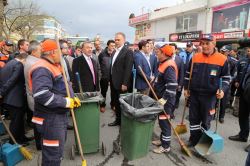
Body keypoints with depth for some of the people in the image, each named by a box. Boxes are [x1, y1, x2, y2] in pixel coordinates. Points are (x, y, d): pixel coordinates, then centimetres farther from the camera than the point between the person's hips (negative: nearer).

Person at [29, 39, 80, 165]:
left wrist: (71, 98, 5)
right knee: (53, 153, 2)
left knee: (58, 148, 25)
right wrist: (65, 102, -25)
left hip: (59, 115, 11)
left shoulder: (53, 66, 13)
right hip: (50, 118, -10)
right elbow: (41, 95, -33)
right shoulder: (42, 69, -21)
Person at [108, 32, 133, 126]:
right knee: (116, 102, 15)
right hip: (113, 82, 8)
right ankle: (118, 119, 30)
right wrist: (111, 79, 11)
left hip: (121, 83, -7)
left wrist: (125, 84, -21)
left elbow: (128, 69, -17)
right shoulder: (115, 51, 14)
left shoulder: (128, 52, -11)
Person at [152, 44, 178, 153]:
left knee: (164, 122, 1)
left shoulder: (169, 66, -22)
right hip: (162, 99, 10)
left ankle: (165, 146, 16)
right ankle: (163, 140, 35)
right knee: (162, 121, 19)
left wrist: (164, 99, -29)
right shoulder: (164, 64, 9)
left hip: (166, 101, -10)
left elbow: (172, 86, -29)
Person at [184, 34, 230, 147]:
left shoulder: (222, 59, -5)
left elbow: (226, 78, 2)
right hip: (194, 94, 3)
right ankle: (193, 140, 29)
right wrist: (186, 88, 7)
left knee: (206, 121, 10)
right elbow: (188, 74, 11)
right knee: (194, 119, 12)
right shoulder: (195, 57, 2)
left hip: (209, 96, -2)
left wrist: (223, 89, -13)